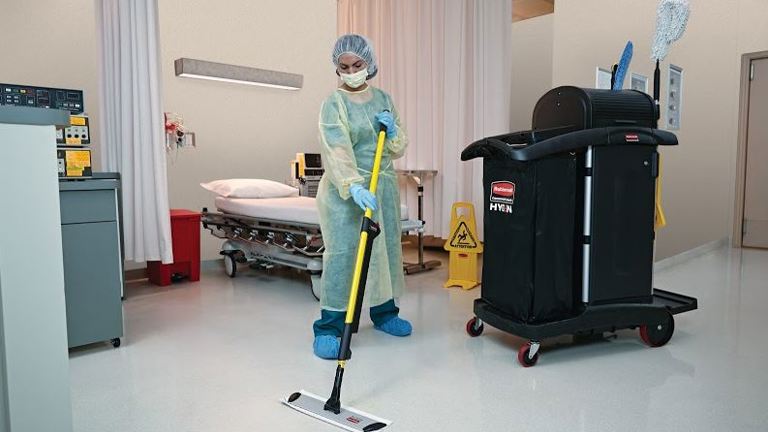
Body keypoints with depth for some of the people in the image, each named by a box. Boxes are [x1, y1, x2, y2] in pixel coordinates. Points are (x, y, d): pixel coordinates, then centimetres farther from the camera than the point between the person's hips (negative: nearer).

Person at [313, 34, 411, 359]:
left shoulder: (383, 99, 10)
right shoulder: (333, 104, -7)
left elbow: (398, 149, 13)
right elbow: (337, 152, -22)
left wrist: (392, 131, -9)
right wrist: (355, 187, -36)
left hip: (383, 186, 6)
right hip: (344, 189, -6)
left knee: (387, 248, 11)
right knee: (342, 254, -10)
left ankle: (384, 313, 29)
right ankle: (329, 327, -1)